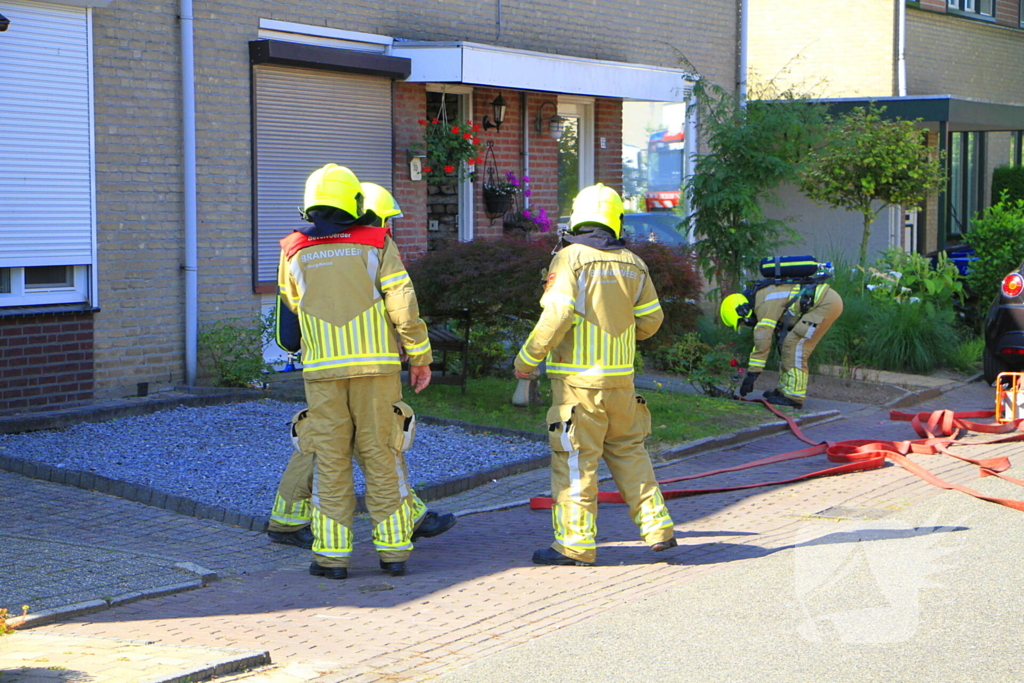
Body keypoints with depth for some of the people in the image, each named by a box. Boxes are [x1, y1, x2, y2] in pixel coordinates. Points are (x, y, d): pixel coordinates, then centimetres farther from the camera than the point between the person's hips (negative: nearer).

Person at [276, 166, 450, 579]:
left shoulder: (294, 251, 5)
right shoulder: (377, 243, 0)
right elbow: (403, 304, -6)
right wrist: (419, 355, 2)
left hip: (322, 370, 1)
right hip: (376, 366, -1)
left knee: (330, 460, 5)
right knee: (382, 456, 6)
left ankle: (331, 555, 5)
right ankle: (394, 549, 9)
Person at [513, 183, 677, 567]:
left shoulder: (570, 258, -10)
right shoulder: (632, 264, 6)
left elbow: (556, 316, -18)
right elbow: (650, 320, 11)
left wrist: (527, 358, -8)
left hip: (578, 377, -5)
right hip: (621, 376, 5)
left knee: (576, 459, 1)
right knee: (628, 451, 17)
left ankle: (576, 542, 5)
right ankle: (658, 528, 17)